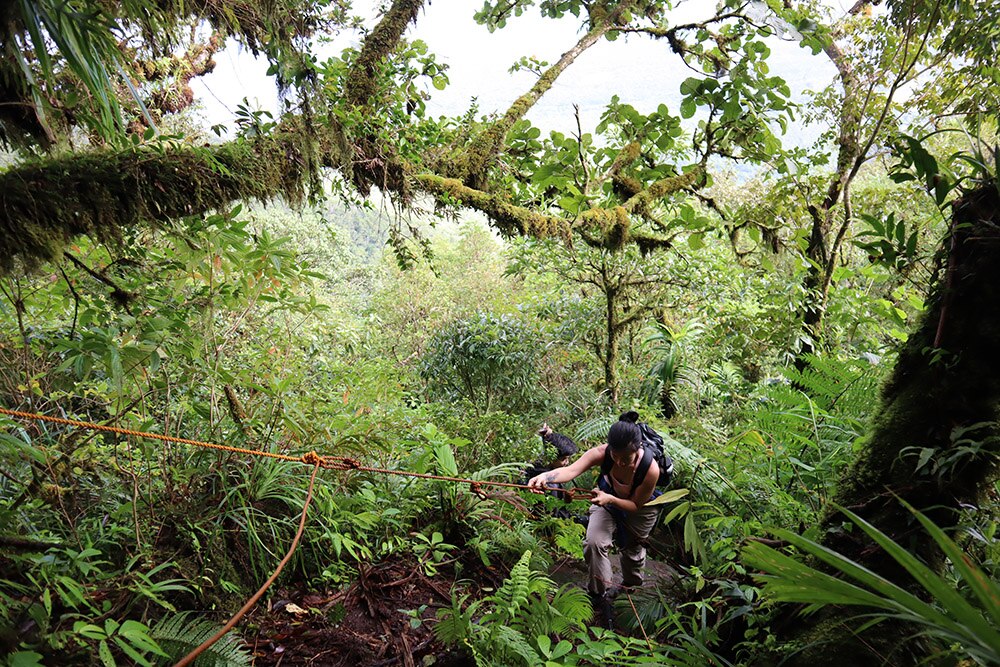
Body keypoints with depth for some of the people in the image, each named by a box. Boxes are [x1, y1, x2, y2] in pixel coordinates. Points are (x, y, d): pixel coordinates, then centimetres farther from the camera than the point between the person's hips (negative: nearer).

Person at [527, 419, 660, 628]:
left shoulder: (651, 469, -39)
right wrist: (545, 477, -71)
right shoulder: (602, 453, -37)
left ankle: (630, 587, 50)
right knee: (594, 542, -18)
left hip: (638, 508, -1)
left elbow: (636, 505, -26)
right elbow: (571, 470, -51)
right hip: (606, 499, 1)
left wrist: (611, 499, -45)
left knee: (633, 549, 17)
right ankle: (600, 595, 4)